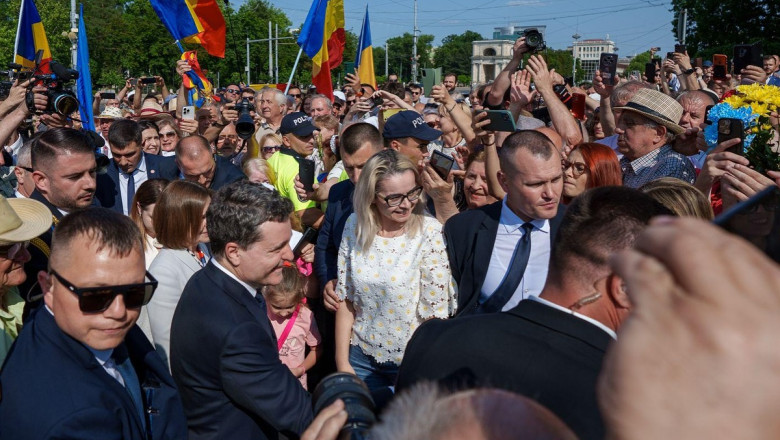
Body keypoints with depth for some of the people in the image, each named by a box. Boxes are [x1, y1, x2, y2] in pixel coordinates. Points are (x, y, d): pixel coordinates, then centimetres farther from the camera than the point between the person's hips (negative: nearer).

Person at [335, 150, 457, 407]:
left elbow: (436, 312, -15)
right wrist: (342, 362, -1)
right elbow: (345, 299, -1)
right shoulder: (355, 226, -7)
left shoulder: (429, 232, -17)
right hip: (361, 357, 3)